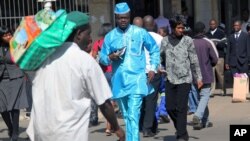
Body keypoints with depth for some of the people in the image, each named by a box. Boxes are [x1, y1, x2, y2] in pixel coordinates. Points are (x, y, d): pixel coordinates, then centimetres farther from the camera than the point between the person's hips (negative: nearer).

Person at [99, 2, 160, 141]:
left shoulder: (140, 33, 0)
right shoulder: (109, 36, 4)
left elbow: (155, 49, 12)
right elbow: (102, 58, 7)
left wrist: (153, 68, 2)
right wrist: (111, 57, -16)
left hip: (136, 80, -4)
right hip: (119, 81, 4)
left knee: (133, 115, -16)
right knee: (126, 116, 17)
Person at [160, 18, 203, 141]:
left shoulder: (187, 40, -1)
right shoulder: (165, 41, 5)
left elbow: (194, 61, 2)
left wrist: (198, 77, 1)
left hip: (184, 79, -3)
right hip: (170, 79, 3)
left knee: (181, 108, -6)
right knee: (170, 107, 4)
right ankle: (180, 128, 28)